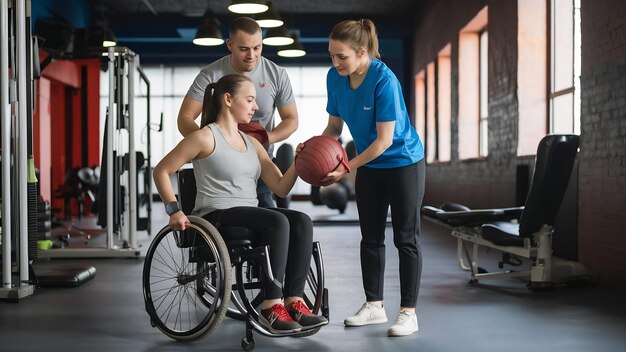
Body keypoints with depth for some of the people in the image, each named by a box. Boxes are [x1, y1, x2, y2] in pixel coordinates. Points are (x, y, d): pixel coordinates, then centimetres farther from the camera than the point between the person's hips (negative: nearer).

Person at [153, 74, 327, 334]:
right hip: (216, 217, -7)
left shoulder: (252, 144, 20)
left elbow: (281, 187, 14)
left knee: (302, 221, -21)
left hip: (249, 217, 7)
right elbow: (161, 171, -1)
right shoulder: (205, 137, 0)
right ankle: (270, 307, -29)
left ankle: (294, 301, -23)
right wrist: (174, 210, -11)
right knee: (277, 221, -32)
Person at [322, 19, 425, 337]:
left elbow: (384, 139, -26)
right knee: (371, 238, 11)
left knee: (405, 239, 0)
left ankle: (408, 312, 5)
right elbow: (334, 125, 0)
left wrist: (346, 168, -27)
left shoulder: (384, 81, -28)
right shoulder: (335, 77, -10)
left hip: (403, 163, -6)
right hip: (369, 167, 6)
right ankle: (374, 306, 22)